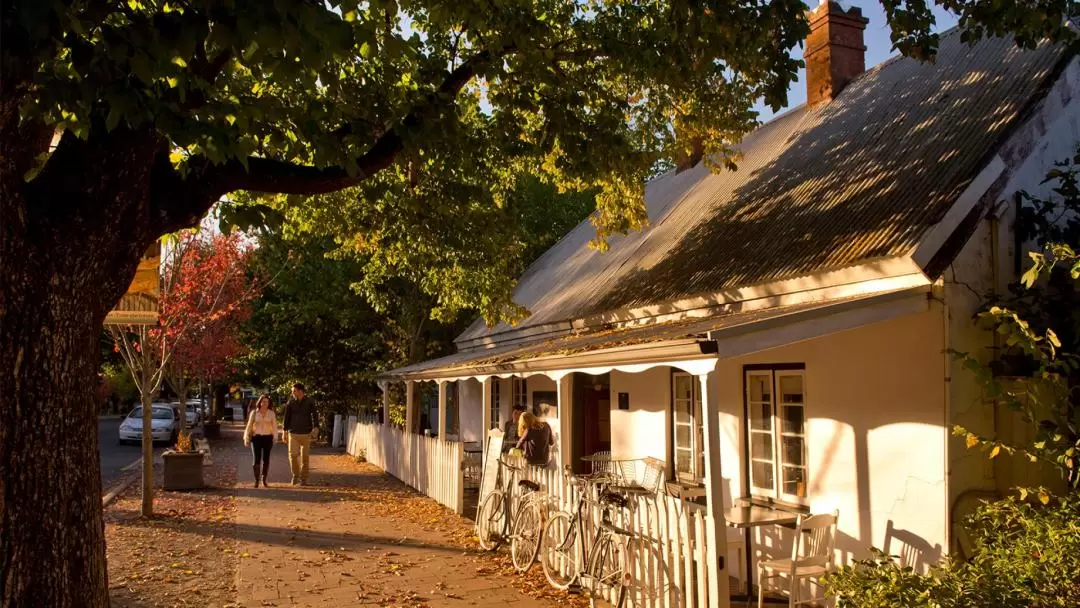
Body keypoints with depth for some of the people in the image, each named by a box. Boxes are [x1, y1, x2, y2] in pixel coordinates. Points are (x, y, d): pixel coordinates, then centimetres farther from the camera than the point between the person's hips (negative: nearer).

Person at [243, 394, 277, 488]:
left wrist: (275, 438, -7)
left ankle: (264, 480, 14)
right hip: (256, 438, -1)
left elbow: (274, 426, 2)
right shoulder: (254, 413, 4)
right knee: (256, 459, -7)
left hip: (267, 438, 1)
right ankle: (256, 480, 0)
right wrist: (246, 438, 2)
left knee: (266, 459, 5)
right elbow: (249, 426, 5)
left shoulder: (271, 413, 4)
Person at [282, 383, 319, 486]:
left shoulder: (310, 402, -3)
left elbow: (314, 416, -10)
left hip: (306, 434, -1)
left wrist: (316, 428, -25)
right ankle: (295, 474, 14)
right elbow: (287, 417, 9)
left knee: (304, 457, 4)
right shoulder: (290, 403, 2)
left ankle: (303, 478, 16)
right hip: (293, 434, 1)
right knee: (293, 455, -8)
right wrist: (285, 431, 9)